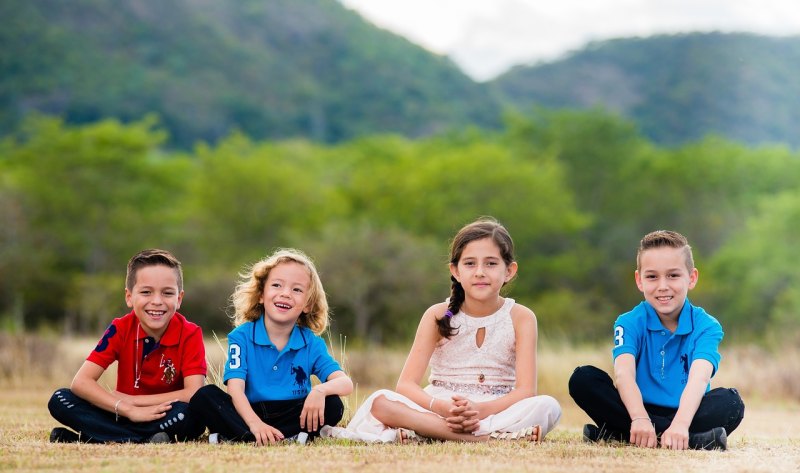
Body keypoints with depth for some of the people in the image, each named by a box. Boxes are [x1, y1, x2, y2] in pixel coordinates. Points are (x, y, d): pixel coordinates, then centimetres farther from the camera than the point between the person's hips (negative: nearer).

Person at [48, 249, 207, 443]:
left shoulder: (190, 334, -12)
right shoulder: (120, 330, -7)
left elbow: (193, 394, -24)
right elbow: (80, 382, -16)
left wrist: (132, 400, -20)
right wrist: (128, 410, -30)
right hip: (127, 416, 3)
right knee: (60, 400, -19)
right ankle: (144, 440, -28)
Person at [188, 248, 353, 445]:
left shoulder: (312, 343, 2)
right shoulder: (242, 336, -3)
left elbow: (345, 383, -9)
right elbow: (235, 388, -15)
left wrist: (320, 390, -34)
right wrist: (254, 424, -34)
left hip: (293, 415, 1)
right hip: (249, 413, -1)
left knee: (333, 406, -24)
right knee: (204, 396, -24)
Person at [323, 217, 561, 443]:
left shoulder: (520, 318, -2)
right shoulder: (439, 316, 0)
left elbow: (525, 391, -11)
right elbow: (406, 384, -7)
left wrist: (481, 410, -30)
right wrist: (441, 407, -28)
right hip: (439, 410, 1)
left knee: (547, 407, -32)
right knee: (380, 401, -26)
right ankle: (493, 436, -37)